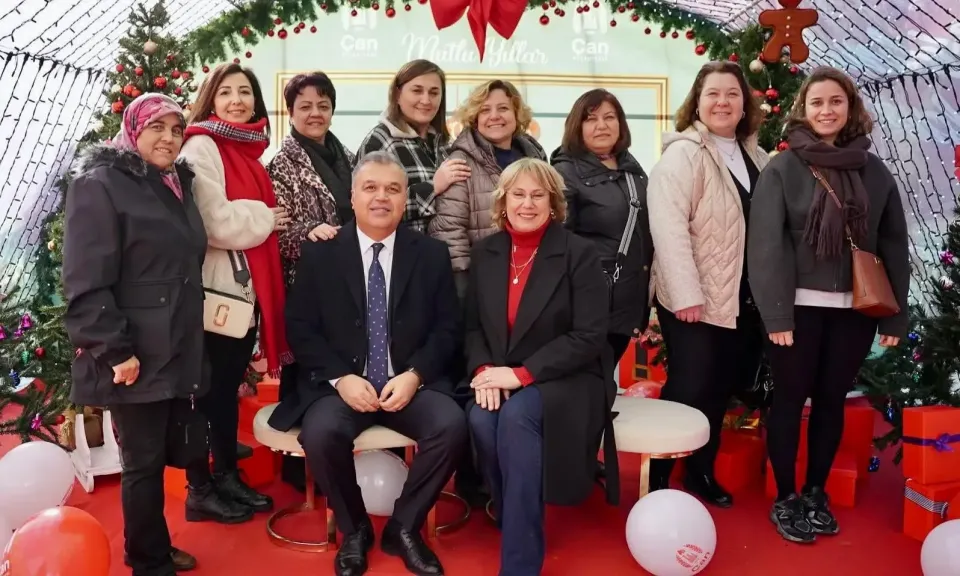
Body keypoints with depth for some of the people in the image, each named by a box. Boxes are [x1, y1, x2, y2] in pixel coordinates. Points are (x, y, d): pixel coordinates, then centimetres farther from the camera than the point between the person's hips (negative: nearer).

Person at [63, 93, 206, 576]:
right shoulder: (99, 184, -9)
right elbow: (86, 282, -16)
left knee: (167, 453, 15)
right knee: (143, 462, 3)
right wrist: (114, 349, -20)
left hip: (179, 350, 8)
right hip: (137, 356, -7)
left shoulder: (178, 183, 15)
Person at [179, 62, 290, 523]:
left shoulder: (249, 150, 15)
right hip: (214, 289, -8)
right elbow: (214, 222, -21)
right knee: (207, 387, 2)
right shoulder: (201, 147, -10)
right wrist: (264, 218, -8)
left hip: (247, 286, 8)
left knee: (230, 384, 16)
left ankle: (228, 476, 28)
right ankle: (200, 489, 15)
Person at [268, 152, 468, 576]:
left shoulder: (432, 254, 6)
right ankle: (354, 530, 0)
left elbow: (447, 328, 3)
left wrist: (414, 374, -14)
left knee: (451, 425, -27)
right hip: (341, 385, 0)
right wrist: (341, 378, -15)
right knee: (321, 433, -31)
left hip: (410, 383, 1)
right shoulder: (319, 253, 4)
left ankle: (404, 527, -1)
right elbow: (300, 327, 0)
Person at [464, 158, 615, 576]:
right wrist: (483, 370, -12)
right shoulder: (484, 253, 7)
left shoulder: (579, 253, -6)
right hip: (498, 379, 4)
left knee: (517, 415, -32)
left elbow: (590, 336, -13)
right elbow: (472, 325, 9)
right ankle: (515, 517, -3)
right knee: (481, 419, -29)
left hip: (564, 379, -3)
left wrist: (521, 373, -19)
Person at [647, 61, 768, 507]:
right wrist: (686, 294, -25)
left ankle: (701, 471, 31)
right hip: (693, 299, -7)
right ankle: (658, 476, 16)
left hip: (743, 299, 7)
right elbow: (669, 226, -20)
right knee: (689, 388, -2)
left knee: (722, 388, 14)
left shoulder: (756, 157, 12)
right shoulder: (683, 154, -11)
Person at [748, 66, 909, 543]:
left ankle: (815, 494, 27)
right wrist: (775, 312, -16)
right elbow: (765, 244, -9)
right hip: (799, 306, -3)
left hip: (854, 308, 3)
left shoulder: (875, 171, 8)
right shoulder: (782, 169, -2)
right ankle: (785, 499, 19)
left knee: (832, 400, 12)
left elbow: (894, 245, 8)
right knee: (790, 400, 5)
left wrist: (895, 314, 3)